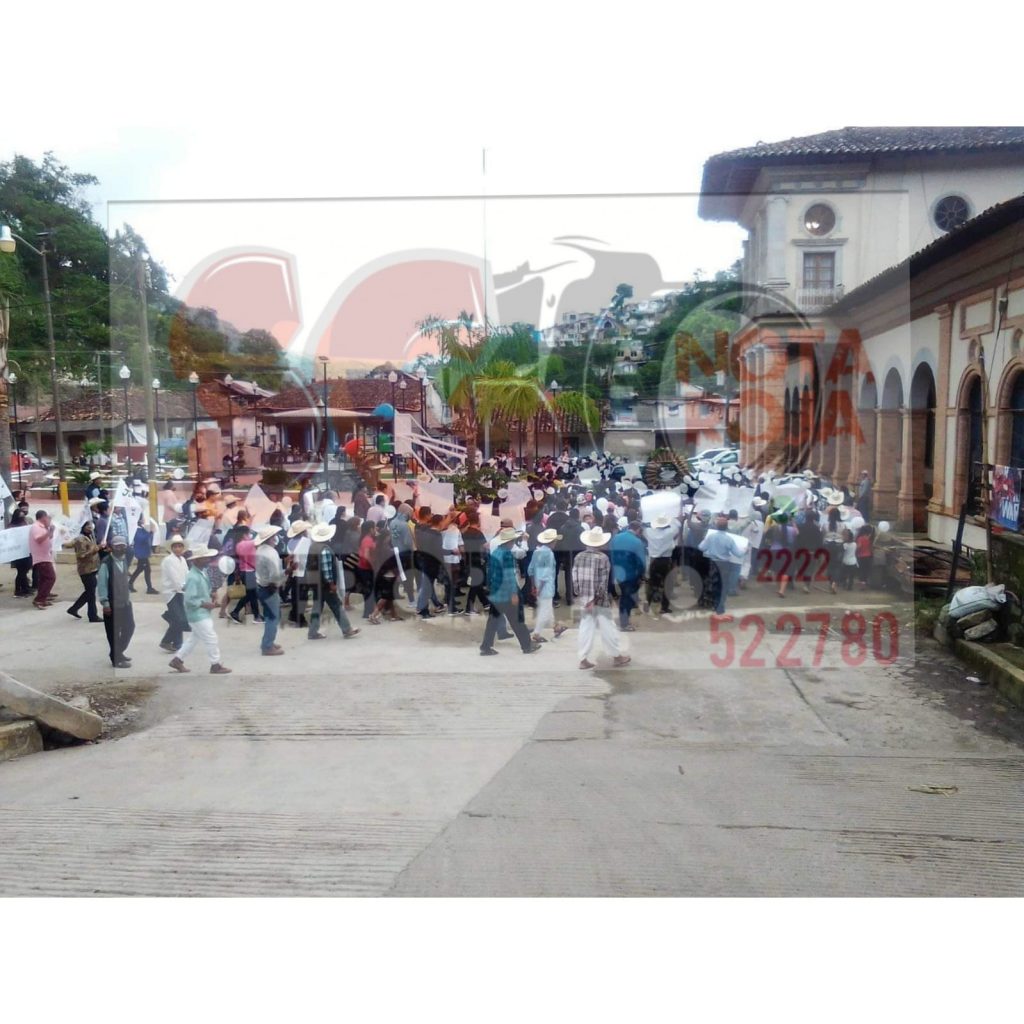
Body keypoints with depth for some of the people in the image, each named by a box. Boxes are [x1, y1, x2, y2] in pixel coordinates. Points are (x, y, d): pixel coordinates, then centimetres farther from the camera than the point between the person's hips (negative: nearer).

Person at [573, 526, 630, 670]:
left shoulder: (579, 557, 2)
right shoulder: (602, 557, -12)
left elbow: (575, 578, 2)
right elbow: (602, 582, -15)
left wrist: (581, 595, 8)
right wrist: (596, 597, -10)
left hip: (585, 598, 5)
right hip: (600, 600, -5)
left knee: (585, 629, 9)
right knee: (607, 629, 7)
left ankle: (583, 659, 10)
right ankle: (616, 656, 20)